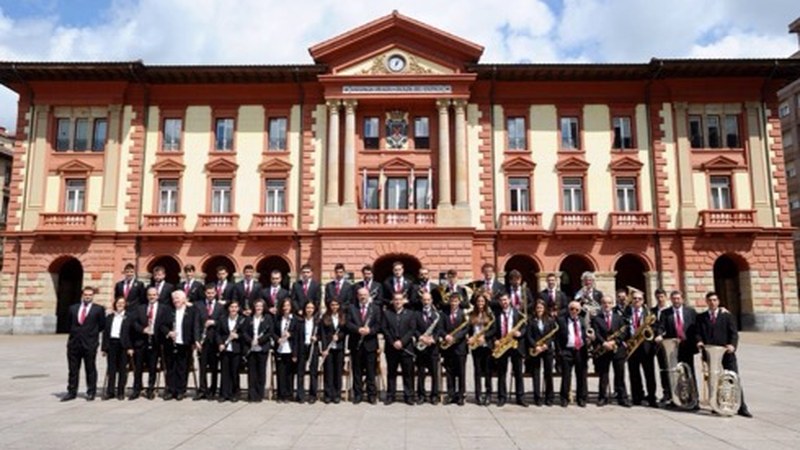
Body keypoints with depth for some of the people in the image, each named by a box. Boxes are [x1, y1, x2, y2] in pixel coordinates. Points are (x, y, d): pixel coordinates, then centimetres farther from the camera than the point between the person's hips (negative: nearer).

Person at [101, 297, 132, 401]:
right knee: (111, 368, 4)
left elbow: (131, 333, -2)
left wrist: (130, 347, -9)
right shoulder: (109, 317, 12)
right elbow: (105, 333, 10)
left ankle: (120, 392, 10)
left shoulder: (128, 317, 2)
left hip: (123, 345, -3)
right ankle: (110, 391, 12)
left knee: (122, 368, 2)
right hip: (111, 344, 3)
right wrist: (104, 348, 4)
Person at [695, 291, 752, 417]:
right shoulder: (701, 317, 10)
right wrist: (699, 341, -15)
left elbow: (733, 333, -1)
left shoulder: (727, 316, 7)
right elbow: (698, 333, 6)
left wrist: (732, 345, -19)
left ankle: (742, 407, 5)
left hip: (726, 352, -1)